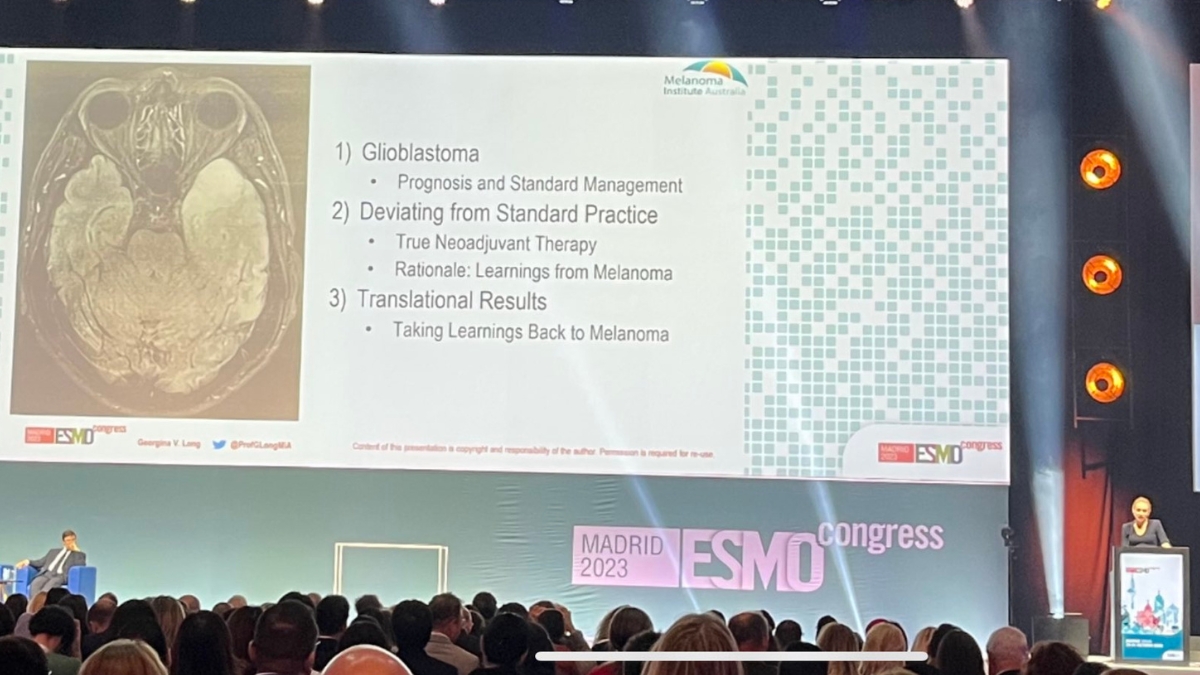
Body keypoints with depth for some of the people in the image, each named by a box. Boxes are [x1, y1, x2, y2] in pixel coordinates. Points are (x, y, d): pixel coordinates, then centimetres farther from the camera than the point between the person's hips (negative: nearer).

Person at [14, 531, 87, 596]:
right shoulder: (53, 551, 32)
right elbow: (40, 562, 25)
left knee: (49, 586, -37)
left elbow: (81, 565, 0)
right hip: (47, 574, 4)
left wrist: (76, 550, 4)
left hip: (61, 576, -4)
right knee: (35, 584, -30)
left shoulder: (79, 554, 20)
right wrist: (28, 561, 8)